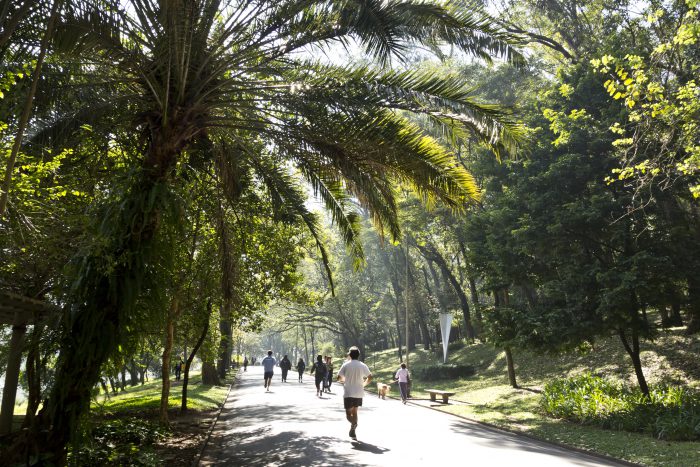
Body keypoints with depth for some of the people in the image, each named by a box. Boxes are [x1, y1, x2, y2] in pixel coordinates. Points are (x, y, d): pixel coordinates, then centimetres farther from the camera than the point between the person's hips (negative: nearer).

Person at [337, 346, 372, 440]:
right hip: (359, 393, 3)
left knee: (348, 413, 4)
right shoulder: (363, 366, -1)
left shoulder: (346, 365, -7)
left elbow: (339, 377, -4)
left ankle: (353, 423, -28)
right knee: (355, 412, 18)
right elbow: (370, 377, -1)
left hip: (348, 393, -3)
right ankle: (353, 432, 18)